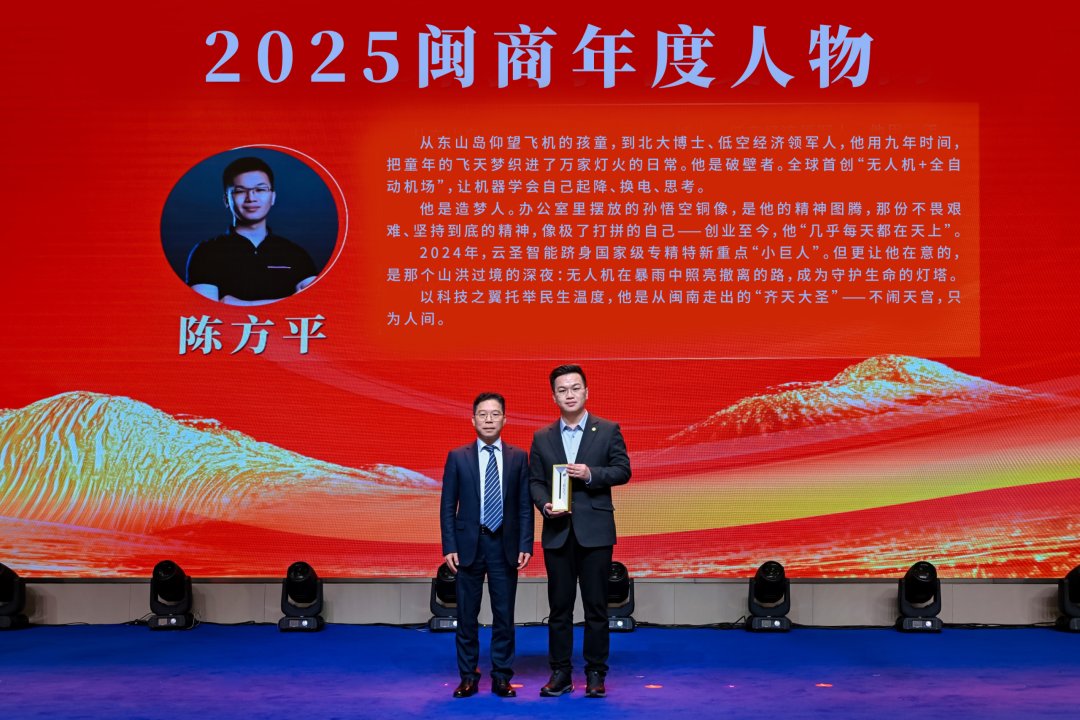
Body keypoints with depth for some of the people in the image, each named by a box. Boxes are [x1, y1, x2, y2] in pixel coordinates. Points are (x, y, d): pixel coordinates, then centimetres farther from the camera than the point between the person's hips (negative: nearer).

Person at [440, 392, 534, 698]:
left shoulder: (518, 457, 4)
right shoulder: (457, 457, 3)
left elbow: (525, 506, 4)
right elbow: (448, 506, 2)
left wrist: (525, 545, -4)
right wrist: (449, 547, -5)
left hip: (505, 546, 0)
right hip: (469, 544, 0)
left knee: (504, 615, 5)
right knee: (467, 615, 6)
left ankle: (501, 677, 16)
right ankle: (468, 677, 17)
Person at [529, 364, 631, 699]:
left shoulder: (608, 430, 4)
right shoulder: (542, 437, 10)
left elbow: (623, 470, -1)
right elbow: (535, 480, 9)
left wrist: (591, 474, -17)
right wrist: (544, 505, -10)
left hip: (595, 530, -2)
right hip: (557, 531, 2)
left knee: (596, 606, 2)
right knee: (559, 606, 7)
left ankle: (596, 674, 11)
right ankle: (561, 673, 15)